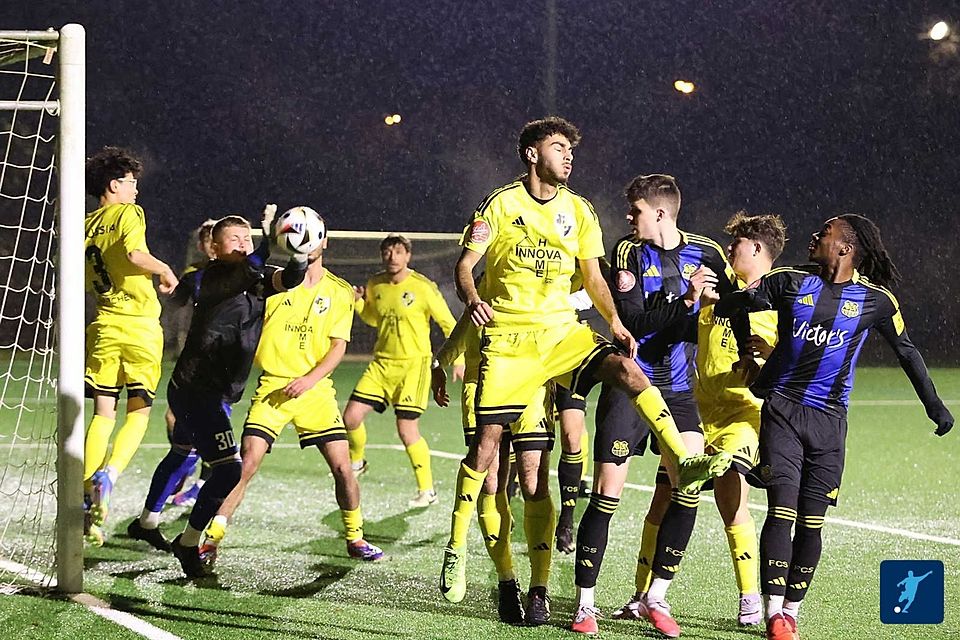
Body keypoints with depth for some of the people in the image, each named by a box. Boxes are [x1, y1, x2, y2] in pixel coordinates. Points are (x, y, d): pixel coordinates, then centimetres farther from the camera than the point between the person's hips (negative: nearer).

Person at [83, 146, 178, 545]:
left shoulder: (85, 225, 12)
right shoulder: (128, 213, -5)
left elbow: (84, 282, 15)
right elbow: (135, 254, -22)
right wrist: (165, 271, -6)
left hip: (104, 327, 5)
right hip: (140, 327, -5)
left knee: (103, 413, 7)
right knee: (139, 412, 6)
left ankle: (89, 497, -3)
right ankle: (109, 474, -17)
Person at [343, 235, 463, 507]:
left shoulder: (423, 287, -11)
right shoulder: (375, 285, 5)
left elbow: (449, 324, -4)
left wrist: (458, 360, -8)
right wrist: (359, 303, 4)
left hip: (414, 364, -5)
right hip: (382, 362, 5)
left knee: (407, 431, -11)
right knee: (351, 416, -2)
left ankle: (427, 490, 4)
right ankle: (356, 462, 28)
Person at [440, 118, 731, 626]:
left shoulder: (578, 211, 9)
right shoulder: (501, 204, -1)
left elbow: (592, 277, 12)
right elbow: (464, 264, -2)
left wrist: (616, 323, -4)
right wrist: (472, 298, -24)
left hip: (562, 333, 3)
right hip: (508, 337, -3)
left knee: (626, 368, -24)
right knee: (488, 439, -8)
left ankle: (683, 463, -27)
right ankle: (456, 547, 4)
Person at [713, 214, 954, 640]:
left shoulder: (875, 300, 1)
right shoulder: (790, 282, 2)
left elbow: (906, 351, 13)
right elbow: (735, 305, 10)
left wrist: (933, 404, 16)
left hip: (829, 420, 1)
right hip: (782, 410, -1)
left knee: (811, 521, 2)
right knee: (782, 511, -12)